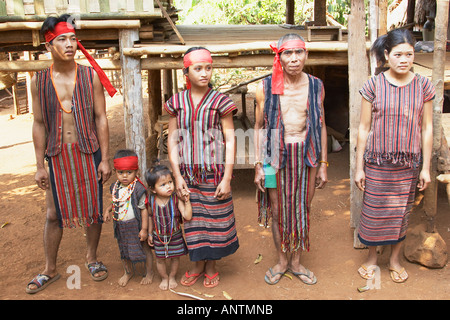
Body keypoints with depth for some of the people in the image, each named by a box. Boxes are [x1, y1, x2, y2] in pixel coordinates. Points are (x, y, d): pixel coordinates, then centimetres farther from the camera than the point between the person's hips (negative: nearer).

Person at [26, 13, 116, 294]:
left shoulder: (91, 76, -3)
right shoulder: (39, 81, 1)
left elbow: (101, 118, -3)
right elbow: (39, 124, 4)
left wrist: (105, 159, -6)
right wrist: (40, 165, 1)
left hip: (89, 152, -1)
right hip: (58, 155, 1)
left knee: (93, 208, 9)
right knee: (54, 213, 8)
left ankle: (92, 258, 31)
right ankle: (50, 270, 25)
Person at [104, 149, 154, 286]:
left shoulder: (138, 189, -21)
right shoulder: (115, 187, -2)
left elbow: (144, 209, -17)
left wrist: (144, 229, -17)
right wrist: (108, 209, -3)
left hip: (135, 225, -6)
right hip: (120, 226, 6)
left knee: (143, 248, 10)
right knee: (124, 250, 21)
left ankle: (148, 272, 32)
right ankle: (128, 271, 45)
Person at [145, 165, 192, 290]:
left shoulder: (176, 199, -21)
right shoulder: (151, 201, -15)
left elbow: (187, 216, -25)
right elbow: (151, 218, 3)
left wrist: (187, 201, -34)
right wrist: (150, 234, 11)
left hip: (175, 235, -1)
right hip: (159, 237, 1)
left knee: (175, 257, 16)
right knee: (160, 259, 15)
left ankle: (172, 276, 44)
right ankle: (164, 278, 43)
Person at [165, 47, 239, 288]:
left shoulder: (219, 101, -5)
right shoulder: (177, 102, 2)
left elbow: (230, 140, -5)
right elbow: (172, 140, 4)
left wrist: (227, 178, -10)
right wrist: (177, 176, -3)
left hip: (214, 171, -2)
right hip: (187, 172, 2)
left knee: (214, 217, 8)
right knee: (192, 218, 11)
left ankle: (211, 265, 30)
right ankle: (198, 263, 32)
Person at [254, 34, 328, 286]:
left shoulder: (316, 86, 1)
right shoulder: (266, 87, -4)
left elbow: (321, 126, 6)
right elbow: (259, 127, 1)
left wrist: (323, 164, 4)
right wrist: (258, 165, -3)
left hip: (307, 154, 1)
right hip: (276, 154, -1)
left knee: (302, 209, 10)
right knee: (278, 210, 9)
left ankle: (296, 262, 29)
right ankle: (282, 260, 29)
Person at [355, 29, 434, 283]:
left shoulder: (423, 86, -1)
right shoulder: (373, 85, -5)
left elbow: (427, 128, 3)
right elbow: (364, 128, -3)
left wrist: (426, 167, 1)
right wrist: (359, 167, -3)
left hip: (409, 162, 1)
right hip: (377, 161, -1)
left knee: (401, 212, 12)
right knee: (374, 211, 8)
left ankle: (395, 259, 33)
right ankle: (372, 257, 31)